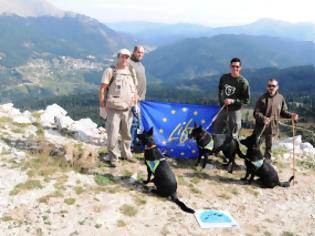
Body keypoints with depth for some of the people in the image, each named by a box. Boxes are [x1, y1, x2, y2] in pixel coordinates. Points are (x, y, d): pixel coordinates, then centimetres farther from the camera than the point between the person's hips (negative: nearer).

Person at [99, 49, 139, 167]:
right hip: (113, 109, -5)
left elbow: (135, 88, 19)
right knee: (113, 134, -6)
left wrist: (136, 104, 12)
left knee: (127, 134, 15)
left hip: (127, 109, 5)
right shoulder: (110, 71, -6)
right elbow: (102, 89, -8)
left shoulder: (131, 71, 10)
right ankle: (113, 157, 9)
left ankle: (126, 154, 31)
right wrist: (102, 106, -11)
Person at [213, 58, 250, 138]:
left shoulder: (243, 82, -11)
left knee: (234, 136, 3)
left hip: (235, 111, -5)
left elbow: (246, 100, -9)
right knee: (216, 133, 11)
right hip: (223, 110, 5)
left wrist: (233, 101, -19)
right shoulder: (224, 77, 2)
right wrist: (221, 100, 10)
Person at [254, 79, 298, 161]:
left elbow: (283, 112, 10)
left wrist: (291, 115, -8)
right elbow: (256, 113, -13)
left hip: (273, 128, 3)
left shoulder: (280, 98, 0)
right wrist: (263, 118, -31)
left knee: (269, 148, 15)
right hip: (261, 128, -3)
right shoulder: (262, 99, -10)